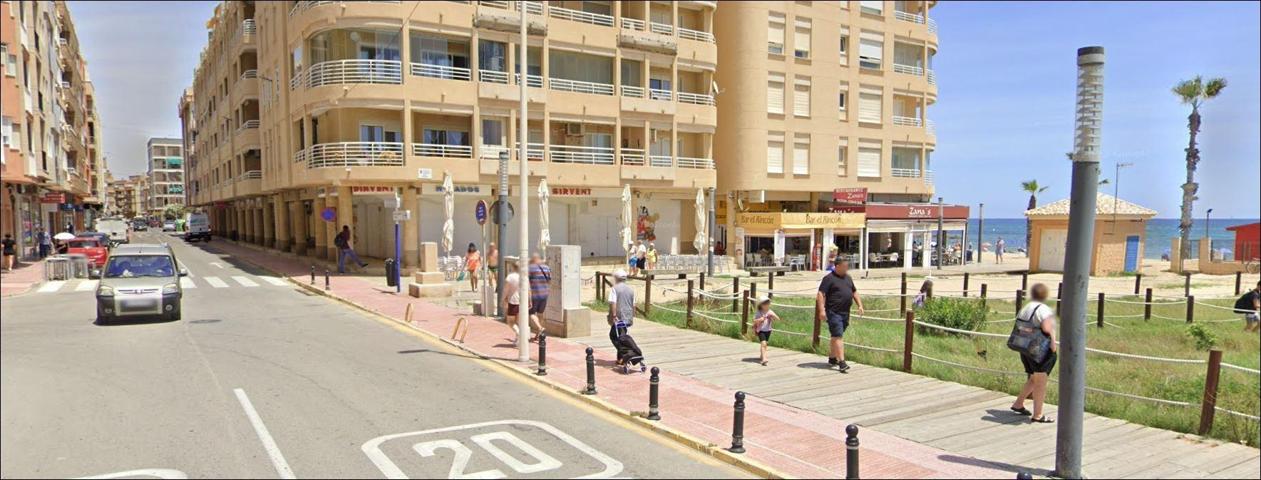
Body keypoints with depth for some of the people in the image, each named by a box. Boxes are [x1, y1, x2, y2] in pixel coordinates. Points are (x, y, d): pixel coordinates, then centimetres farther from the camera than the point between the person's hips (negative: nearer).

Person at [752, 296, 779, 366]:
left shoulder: (770, 312, -2)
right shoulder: (758, 313, -10)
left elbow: (778, 319, -6)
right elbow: (754, 321, -10)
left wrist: (773, 315, -25)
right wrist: (759, 319, -28)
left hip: (768, 330, 5)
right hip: (761, 330, -5)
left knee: (765, 344, 19)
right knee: (763, 344, -20)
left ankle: (762, 356, 43)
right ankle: (764, 359, -27)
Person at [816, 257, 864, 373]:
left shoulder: (848, 278, 15)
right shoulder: (829, 278, -9)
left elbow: (854, 292, 24)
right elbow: (820, 294, -14)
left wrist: (860, 305, 13)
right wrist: (821, 310, -22)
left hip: (845, 313, 8)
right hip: (833, 313, -7)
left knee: (836, 336, 17)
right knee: (838, 337, -12)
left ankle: (832, 358, 29)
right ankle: (842, 363, -15)